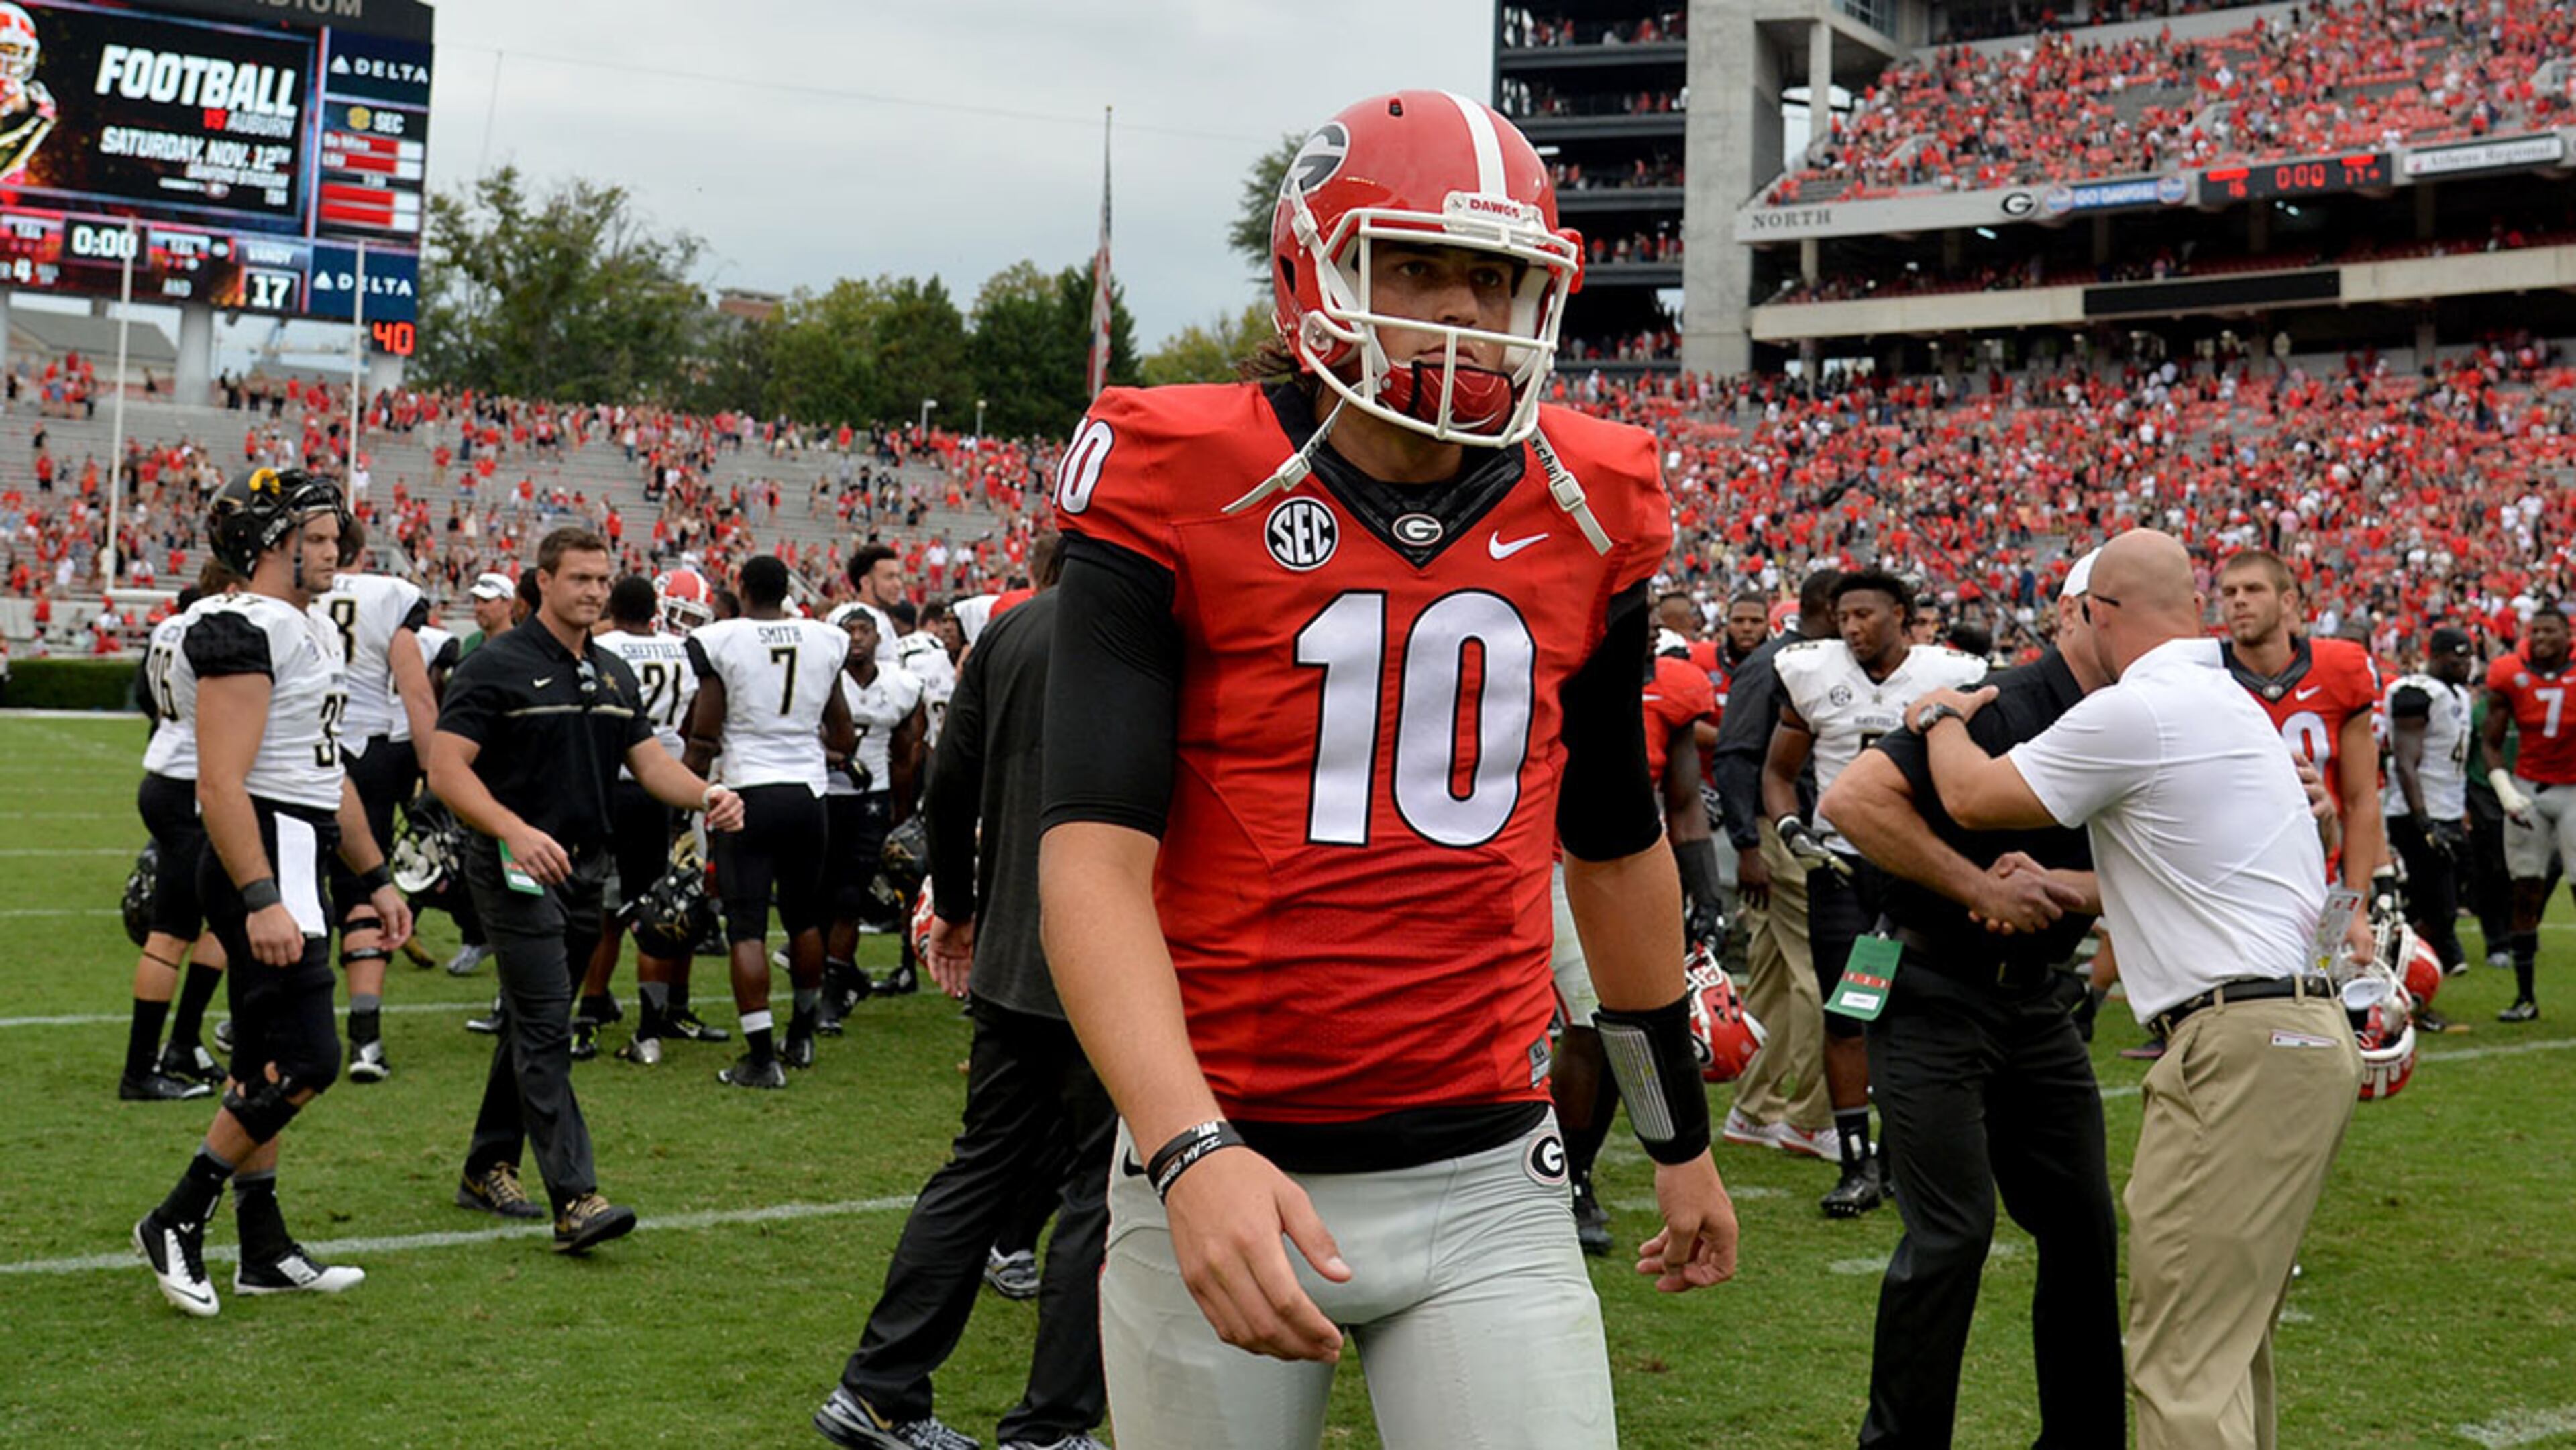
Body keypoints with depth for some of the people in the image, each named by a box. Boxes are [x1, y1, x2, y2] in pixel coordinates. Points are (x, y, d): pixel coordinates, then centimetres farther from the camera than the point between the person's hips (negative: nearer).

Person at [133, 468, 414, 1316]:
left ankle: (265, 1250, 20)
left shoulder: (305, 632, 18)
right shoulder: (241, 631, -15)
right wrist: (262, 898, -28)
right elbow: (222, 784, -22)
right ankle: (177, 1223, 0)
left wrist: (375, 879, 24)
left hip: (294, 861, 10)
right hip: (262, 859, -10)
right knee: (306, 1062, -11)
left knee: (264, 1066, 13)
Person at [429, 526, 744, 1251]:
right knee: (545, 1028, -14)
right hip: (516, 869, -8)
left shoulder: (614, 675, 14)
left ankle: (487, 1170, 29)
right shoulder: (497, 666, -9)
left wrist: (705, 795, -8)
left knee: (532, 1022, 15)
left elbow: (650, 760, 14)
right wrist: (515, 831, -29)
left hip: (584, 870, 8)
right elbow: (446, 768, -14)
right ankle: (574, 1199, -20)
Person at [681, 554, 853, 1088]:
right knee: (804, 918, 19)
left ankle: (762, 1055, -7)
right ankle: (802, 1035, 34)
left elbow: (705, 738, -6)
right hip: (808, 792, 4)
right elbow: (843, 738, 12)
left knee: (747, 927, -2)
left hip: (750, 791, -4)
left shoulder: (723, 642, -7)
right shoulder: (824, 642, 4)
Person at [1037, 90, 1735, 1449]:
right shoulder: (1179, 495, -8)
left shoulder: (1585, 512, 5)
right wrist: (1188, 1153, -32)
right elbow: (1091, 857, -17)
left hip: (1487, 1184, 3)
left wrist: (1680, 1140, 26)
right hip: (1224, 1171, -2)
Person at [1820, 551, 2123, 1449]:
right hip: (1933, 996, -7)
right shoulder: (2005, 711, -18)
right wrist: (1982, 888, -22)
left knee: (2083, 1224, 11)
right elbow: (1854, 800, -26)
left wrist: (2049, 885, -18)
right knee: (1953, 1231, -9)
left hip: (2036, 1000, 8)